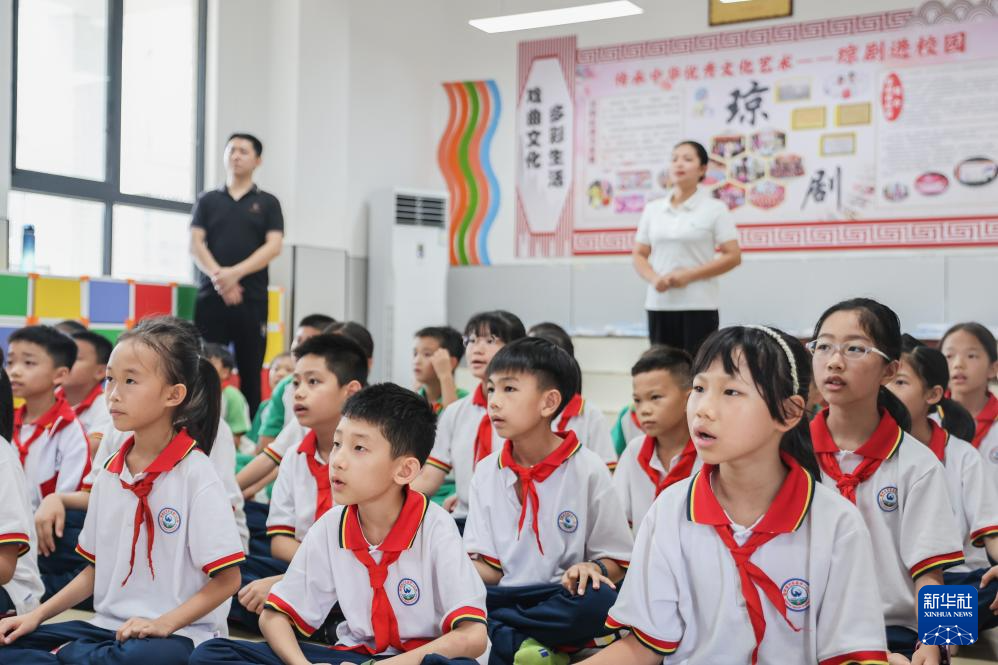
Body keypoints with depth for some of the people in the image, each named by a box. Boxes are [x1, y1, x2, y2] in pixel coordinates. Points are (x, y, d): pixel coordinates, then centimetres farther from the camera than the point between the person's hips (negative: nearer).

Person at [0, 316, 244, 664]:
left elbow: (227, 578, -11)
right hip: (108, 625, 5)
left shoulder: (195, 473, -11)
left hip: (178, 633, -5)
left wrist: (165, 623, -20)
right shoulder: (109, 474, 8)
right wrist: (37, 614, 7)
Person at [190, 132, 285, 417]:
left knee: (250, 372, 0)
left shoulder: (267, 203, 10)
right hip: (210, 296, 1)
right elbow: (195, 245, 4)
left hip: (252, 298, -1)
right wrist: (217, 276, -14)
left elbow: (273, 246, -3)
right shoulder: (208, 200, 14)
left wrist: (235, 272, -17)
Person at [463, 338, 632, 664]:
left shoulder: (587, 471, -5)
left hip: (561, 599, -2)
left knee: (597, 600, -36)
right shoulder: (486, 472, 6)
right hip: (506, 597, 2)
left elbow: (616, 563, 0)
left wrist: (592, 569, -22)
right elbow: (488, 569, 5)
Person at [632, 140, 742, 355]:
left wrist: (688, 275, -14)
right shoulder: (652, 209, 11)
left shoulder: (714, 209, 0)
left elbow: (733, 256, -5)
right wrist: (654, 278, -9)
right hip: (658, 304, 4)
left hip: (698, 306, -4)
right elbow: (639, 255, 13)